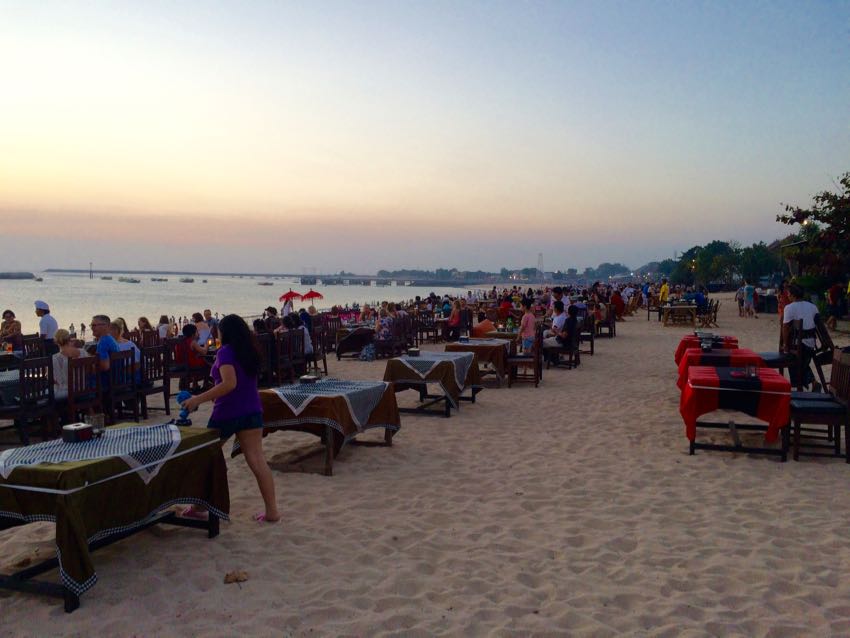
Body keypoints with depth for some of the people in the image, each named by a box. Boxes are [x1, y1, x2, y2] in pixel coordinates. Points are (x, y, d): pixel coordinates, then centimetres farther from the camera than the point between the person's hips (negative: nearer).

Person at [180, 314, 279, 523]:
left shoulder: (225, 352, -13)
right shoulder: (250, 351, 10)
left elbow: (229, 383, -25)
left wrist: (198, 399, -24)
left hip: (227, 413, -6)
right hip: (252, 411, 6)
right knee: (257, 460, 1)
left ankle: (198, 506, 24)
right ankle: (272, 511, -2)